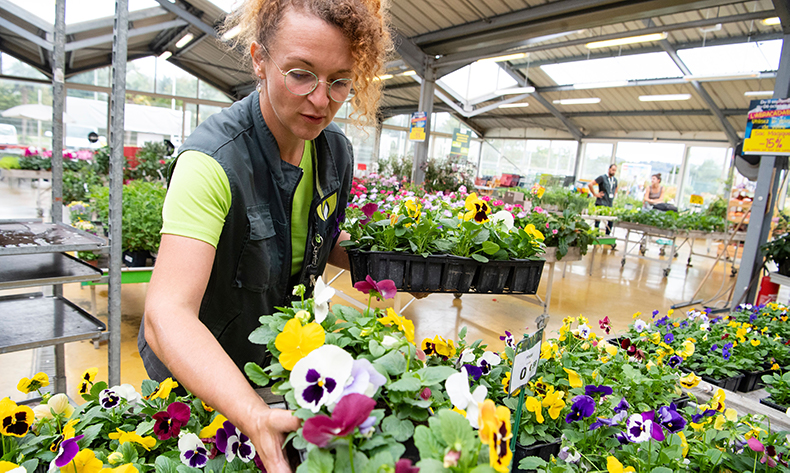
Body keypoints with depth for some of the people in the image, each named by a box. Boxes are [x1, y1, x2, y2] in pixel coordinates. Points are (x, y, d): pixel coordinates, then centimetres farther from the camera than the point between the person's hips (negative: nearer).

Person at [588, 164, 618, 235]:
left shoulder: (615, 179, 14)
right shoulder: (602, 177, -7)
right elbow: (590, 184, -14)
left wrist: (613, 196, 20)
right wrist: (595, 194, -11)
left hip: (610, 204, 7)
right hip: (601, 203, -6)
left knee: (611, 221, 6)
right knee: (598, 221, -4)